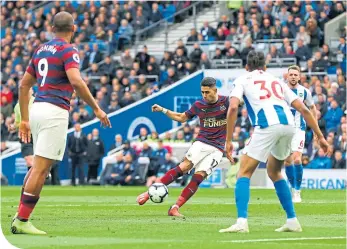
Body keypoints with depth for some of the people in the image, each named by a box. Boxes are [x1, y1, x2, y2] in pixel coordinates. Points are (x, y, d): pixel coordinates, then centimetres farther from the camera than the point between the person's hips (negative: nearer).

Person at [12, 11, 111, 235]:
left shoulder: (41, 49, 17)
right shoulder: (68, 50, -6)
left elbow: (24, 85, 20)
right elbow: (76, 81, -22)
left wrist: (24, 119, 23)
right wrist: (96, 108, -16)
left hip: (37, 108, 8)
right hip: (55, 112, -8)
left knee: (39, 166, 17)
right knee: (41, 168, -6)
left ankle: (20, 217, 15)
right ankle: (22, 221, -7)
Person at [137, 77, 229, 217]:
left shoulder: (225, 102, -2)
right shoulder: (198, 105, 7)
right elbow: (182, 118, 20)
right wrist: (163, 110, 11)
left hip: (217, 149, -1)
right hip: (201, 142, 1)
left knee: (199, 176, -16)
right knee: (185, 166, -22)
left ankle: (175, 208, -13)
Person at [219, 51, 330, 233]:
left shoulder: (242, 80, 19)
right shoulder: (277, 81, 31)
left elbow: (233, 107, 0)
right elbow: (303, 109, 22)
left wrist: (228, 141, 1)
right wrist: (320, 136, 24)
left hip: (267, 126, -5)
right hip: (289, 125, 5)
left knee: (244, 172, 3)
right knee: (274, 172, 26)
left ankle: (241, 222, -15)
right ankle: (292, 221, 23)